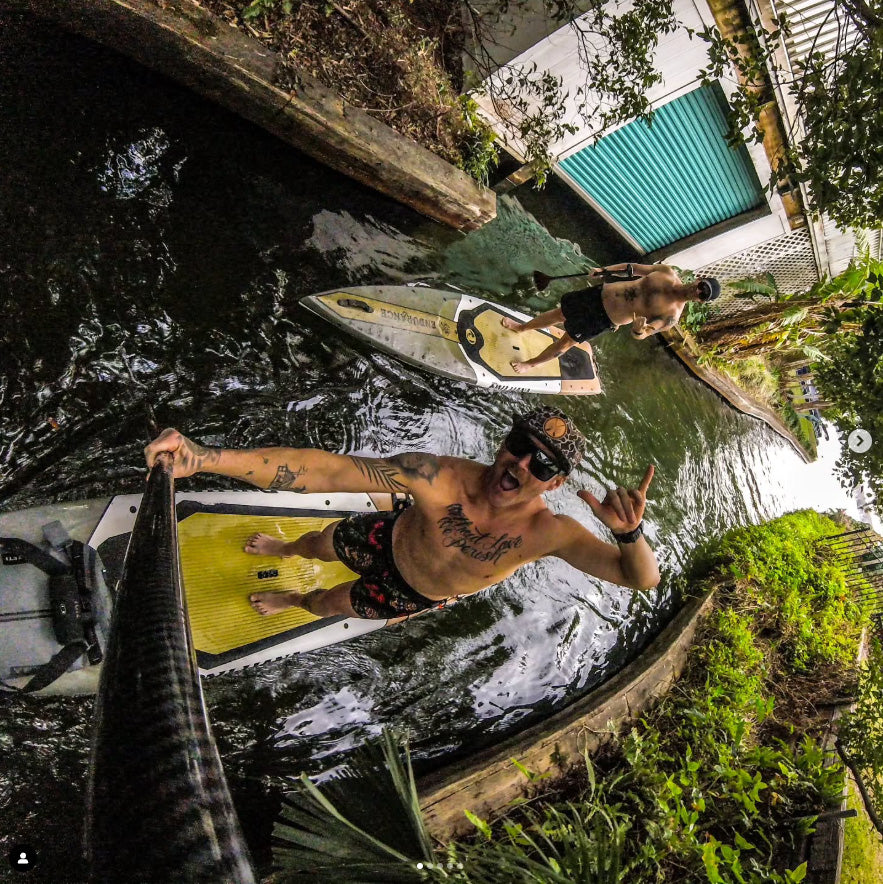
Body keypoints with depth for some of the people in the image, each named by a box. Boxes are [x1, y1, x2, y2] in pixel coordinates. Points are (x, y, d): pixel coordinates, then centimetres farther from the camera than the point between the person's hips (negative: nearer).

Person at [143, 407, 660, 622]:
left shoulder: (549, 533, -37)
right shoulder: (440, 478, -41)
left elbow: (642, 579, -39)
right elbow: (328, 470, -47)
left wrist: (631, 534, -64)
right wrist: (202, 458, -55)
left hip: (415, 595, 0)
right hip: (387, 539, 0)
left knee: (326, 604, 24)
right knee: (318, 544, 30)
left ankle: (293, 601, 63)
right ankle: (282, 549, 69)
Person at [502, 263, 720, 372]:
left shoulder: (672, 315, -20)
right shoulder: (667, 272, -8)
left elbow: (638, 335, -16)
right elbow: (633, 268, 7)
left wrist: (638, 329, -40)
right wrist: (605, 269, 7)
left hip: (602, 320, -4)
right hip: (601, 293, 4)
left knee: (565, 343, 7)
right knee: (559, 313, 17)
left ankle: (531, 363, 35)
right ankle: (521, 327, 44)